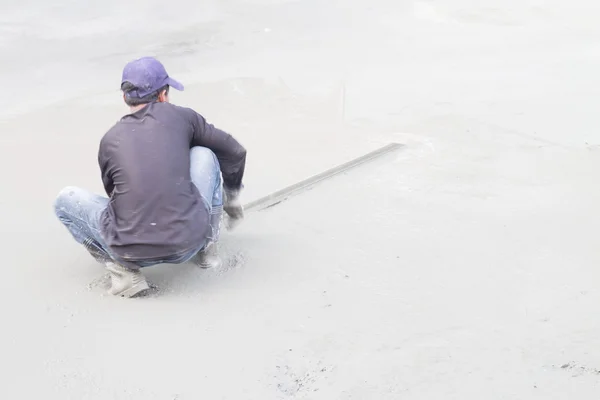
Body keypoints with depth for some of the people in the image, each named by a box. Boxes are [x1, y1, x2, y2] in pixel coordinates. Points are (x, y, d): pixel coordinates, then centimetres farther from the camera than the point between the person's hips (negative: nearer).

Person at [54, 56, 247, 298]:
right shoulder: (181, 117, 7)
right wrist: (232, 196, 38)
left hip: (133, 253, -1)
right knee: (204, 154, 22)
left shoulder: (110, 140, 10)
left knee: (65, 199, 21)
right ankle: (207, 247, 22)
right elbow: (235, 153, 18)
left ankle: (122, 268, 3)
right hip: (189, 243, 1)